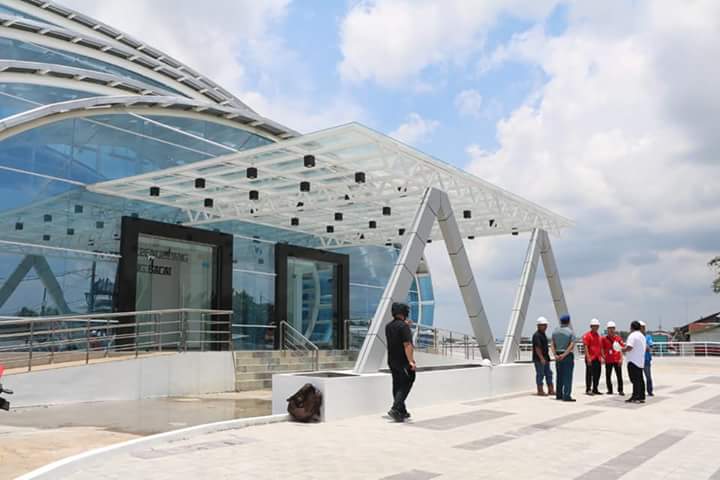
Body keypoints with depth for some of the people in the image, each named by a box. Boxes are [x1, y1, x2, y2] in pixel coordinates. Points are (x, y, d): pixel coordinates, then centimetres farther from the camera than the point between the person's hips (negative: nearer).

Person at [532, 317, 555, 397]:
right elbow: (537, 348, -22)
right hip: (539, 359, -10)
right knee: (540, 374, -4)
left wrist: (547, 357, 21)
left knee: (549, 373, 12)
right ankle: (540, 391, 2)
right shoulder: (537, 335, -15)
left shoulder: (543, 334, 15)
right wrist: (541, 358, -26)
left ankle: (551, 390, 18)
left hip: (545, 358, 10)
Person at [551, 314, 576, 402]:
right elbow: (572, 346, -17)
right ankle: (567, 396, -9)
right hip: (568, 356, -5)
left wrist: (555, 355, -8)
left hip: (558, 356, 5)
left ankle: (559, 395, 19)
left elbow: (553, 344, -1)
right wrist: (564, 355, -18)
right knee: (567, 376, -4)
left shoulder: (555, 331, 7)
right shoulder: (570, 332, -8)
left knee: (559, 376, 14)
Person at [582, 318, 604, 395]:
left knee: (597, 375, 10)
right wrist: (588, 357, -19)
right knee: (589, 374, -4)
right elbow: (586, 347, -13)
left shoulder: (599, 336, 16)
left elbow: (601, 347, 20)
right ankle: (588, 389, 0)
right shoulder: (587, 335, -6)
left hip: (598, 359, 7)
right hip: (590, 359, -7)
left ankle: (595, 389, 19)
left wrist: (602, 357, 13)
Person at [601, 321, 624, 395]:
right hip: (608, 360, 1)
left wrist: (621, 358, -5)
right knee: (608, 376, 6)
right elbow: (602, 349, 7)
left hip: (617, 360, -1)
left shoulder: (618, 338, 4)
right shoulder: (604, 338, 4)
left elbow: (621, 349, 3)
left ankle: (620, 390, 7)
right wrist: (603, 357, -3)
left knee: (619, 375, -1)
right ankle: (610, 390, 16)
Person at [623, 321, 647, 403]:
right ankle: (641, 397, 13)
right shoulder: (642, 336, 17)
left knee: (635, 380, -7)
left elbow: (629, 347, -23)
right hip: (641, 361, 9)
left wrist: (623, 349, -3)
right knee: (640, 379, 11)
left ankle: (636, 397, -7)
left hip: (633, 361, -9)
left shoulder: (632, 335, -13)